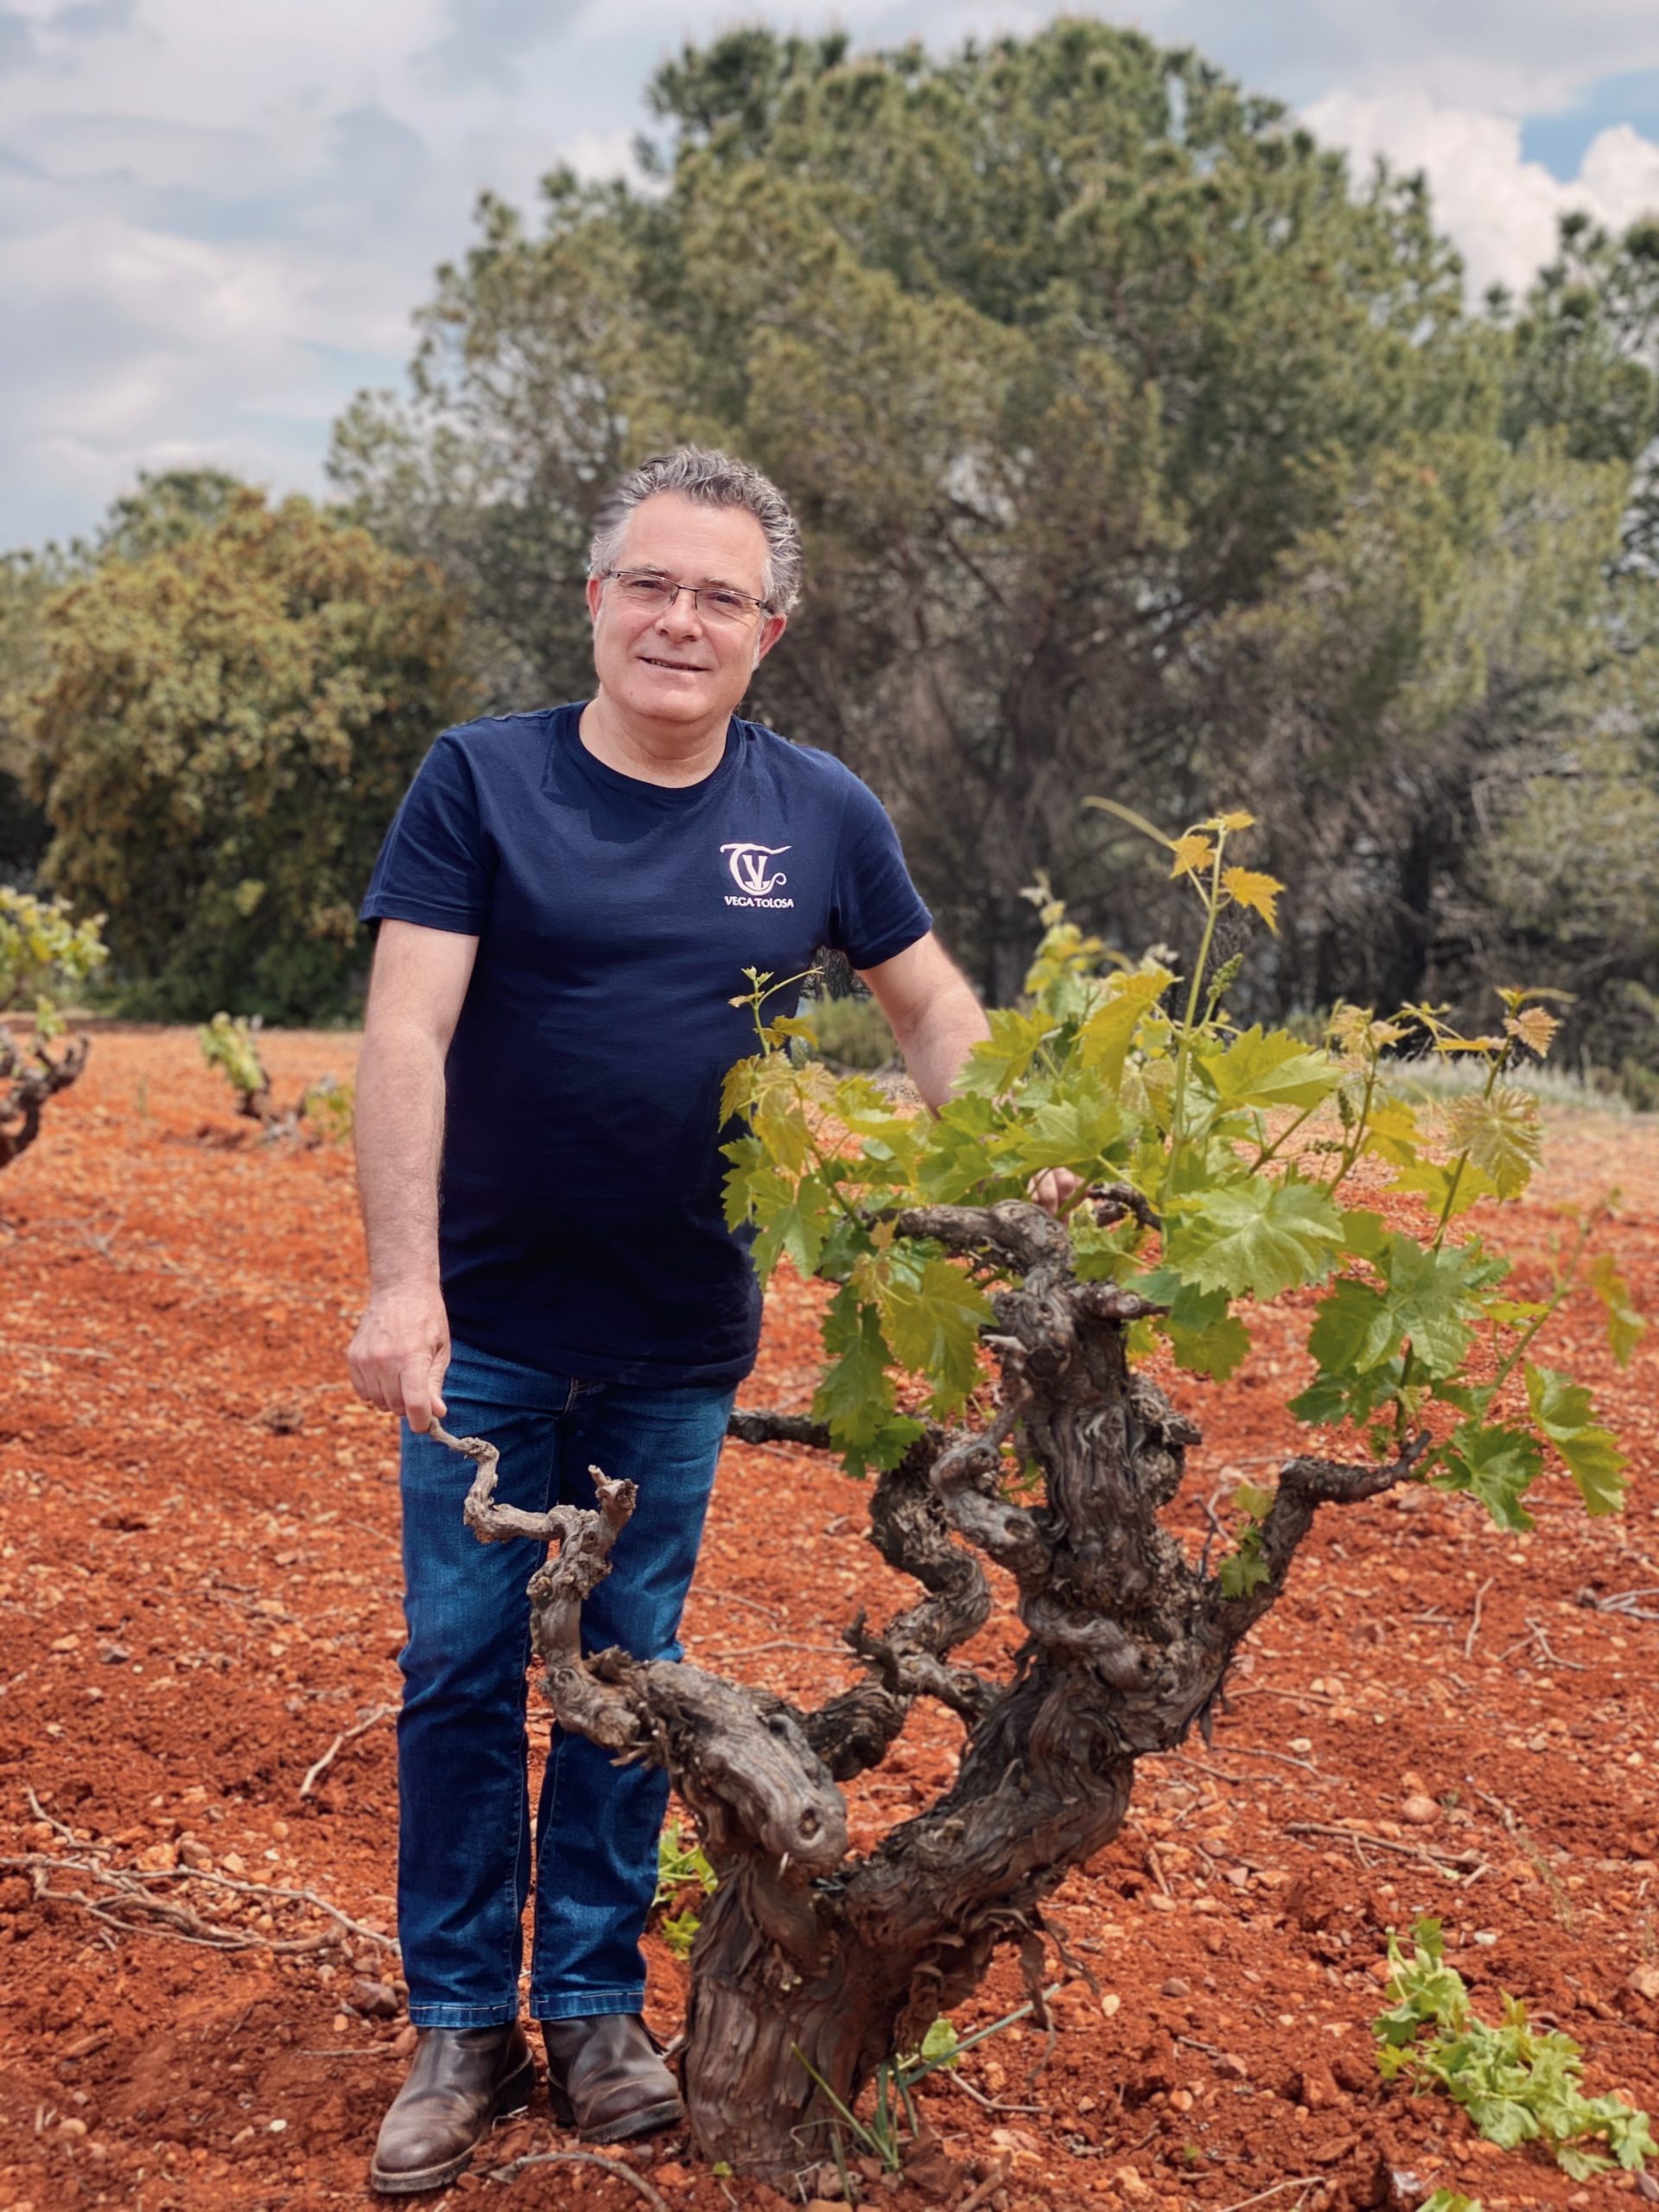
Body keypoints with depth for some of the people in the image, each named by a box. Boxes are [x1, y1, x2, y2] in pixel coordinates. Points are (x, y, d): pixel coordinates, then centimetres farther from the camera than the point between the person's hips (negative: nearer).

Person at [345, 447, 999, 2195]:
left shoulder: (818, 814, 0)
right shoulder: (480, 780, -7)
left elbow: (932, 1007, 10)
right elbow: (406, 1033, -13)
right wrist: (401, 1281, -22)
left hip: (677, 1343, 2)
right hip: (486, 1326, -1)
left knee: (628, 1673, 12)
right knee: (460, 1667, 6)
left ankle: (595, 2007, 27)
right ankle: (461, 2030, 21)